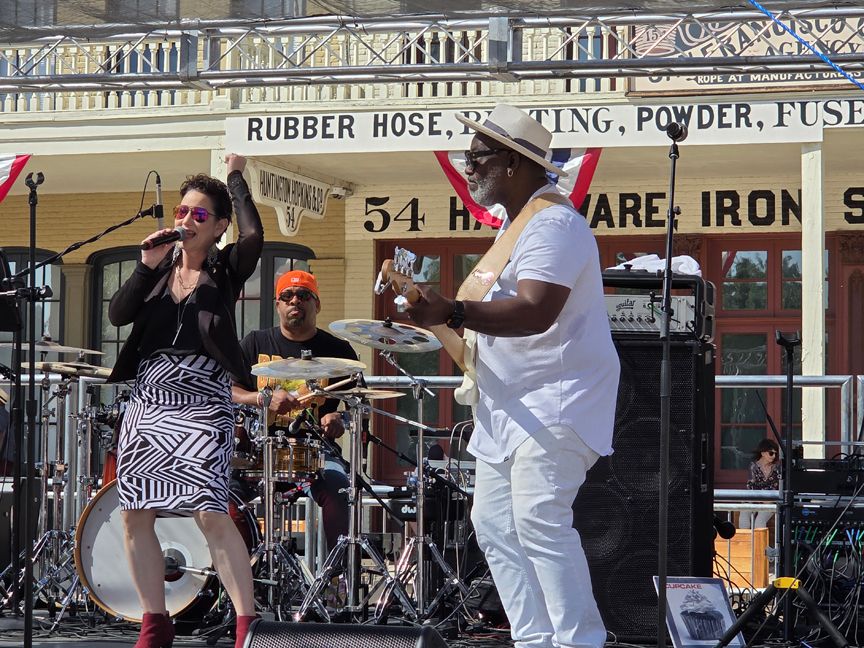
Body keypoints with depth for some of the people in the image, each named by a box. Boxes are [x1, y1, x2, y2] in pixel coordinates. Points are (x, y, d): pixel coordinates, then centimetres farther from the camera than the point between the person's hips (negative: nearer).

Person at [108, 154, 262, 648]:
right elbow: (118, 315, 2)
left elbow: (254, 236, -18)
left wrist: (235, 177, -6)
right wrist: (147, 266, -9)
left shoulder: (226, 267, 3)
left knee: (210, 512, -17)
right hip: (149, 397, 5)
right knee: (135, 514, 3)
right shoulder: (161, 264, 13)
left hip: (203, 399, -5)